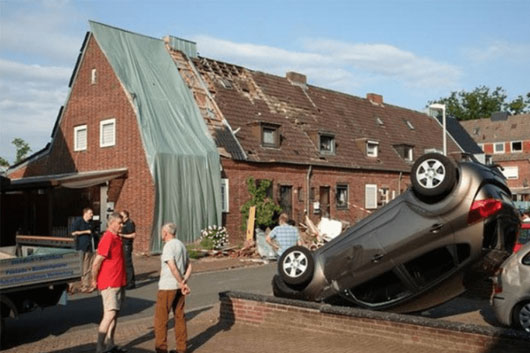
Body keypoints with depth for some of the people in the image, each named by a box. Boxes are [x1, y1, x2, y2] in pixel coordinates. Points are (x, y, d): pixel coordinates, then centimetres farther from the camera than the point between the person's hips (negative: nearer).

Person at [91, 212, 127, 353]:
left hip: (119, 283, 9)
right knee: (109, 314, -12)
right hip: (109, 284, -9)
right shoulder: (107, 239, -18)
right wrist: (94, 280, -8)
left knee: (115, 314, 14)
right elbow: (96, 263, -19)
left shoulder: (117, 238, 11)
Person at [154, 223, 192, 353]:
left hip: (167, 287, -8)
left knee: (160, 318, 1)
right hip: (178, 287, 8)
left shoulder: (168, 246, -13)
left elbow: (173, 267, -22)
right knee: (179, 316, 12)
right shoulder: (181, 245, 12)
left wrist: (182, 284, -16)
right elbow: (189, 266, 12)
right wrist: (184, 281, 0)